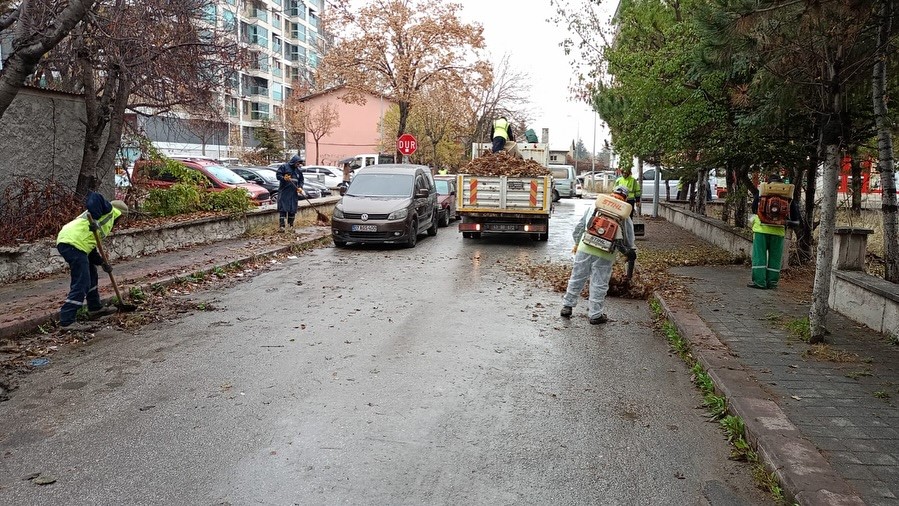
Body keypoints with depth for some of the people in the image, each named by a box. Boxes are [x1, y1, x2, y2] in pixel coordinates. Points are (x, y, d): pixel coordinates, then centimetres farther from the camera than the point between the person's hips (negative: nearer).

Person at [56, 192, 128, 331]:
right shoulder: (109, 209, 7)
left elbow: (90, 247, 26)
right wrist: (94, 219, -24)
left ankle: (95, 309, 39)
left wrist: (101, 262, 17)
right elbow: (94, 197, -15)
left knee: (91, 275, 25)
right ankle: (67, 321, -10)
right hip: (73, 243, -11)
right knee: (81, 284, -10)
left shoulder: (107, 220, 30)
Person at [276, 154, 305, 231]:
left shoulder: (298, 170, 15)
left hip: (294, 193, 5)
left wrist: (300, 187, 1)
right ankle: (281, 226, -13)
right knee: (282, 209, -10)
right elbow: (278, 175, -4)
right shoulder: (284, 166, 0)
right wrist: (284, 178, -24)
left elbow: (301, 180, 20)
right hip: (284, 192, -5)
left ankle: (291, 225, 15)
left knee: (293, 210, 6)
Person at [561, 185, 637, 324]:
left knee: (577, 278, 13)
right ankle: (595, 314, 15)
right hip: (605, 255, -2)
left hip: (585, 249, 2)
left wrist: (577, 243, 24)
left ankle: (567, 306, 21)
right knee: (599, 284, 7)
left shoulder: (595, 207, 9)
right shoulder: (625, 217, 5)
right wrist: (630, 253, 27)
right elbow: (628, 240, 9)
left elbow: (580, 226, 12)